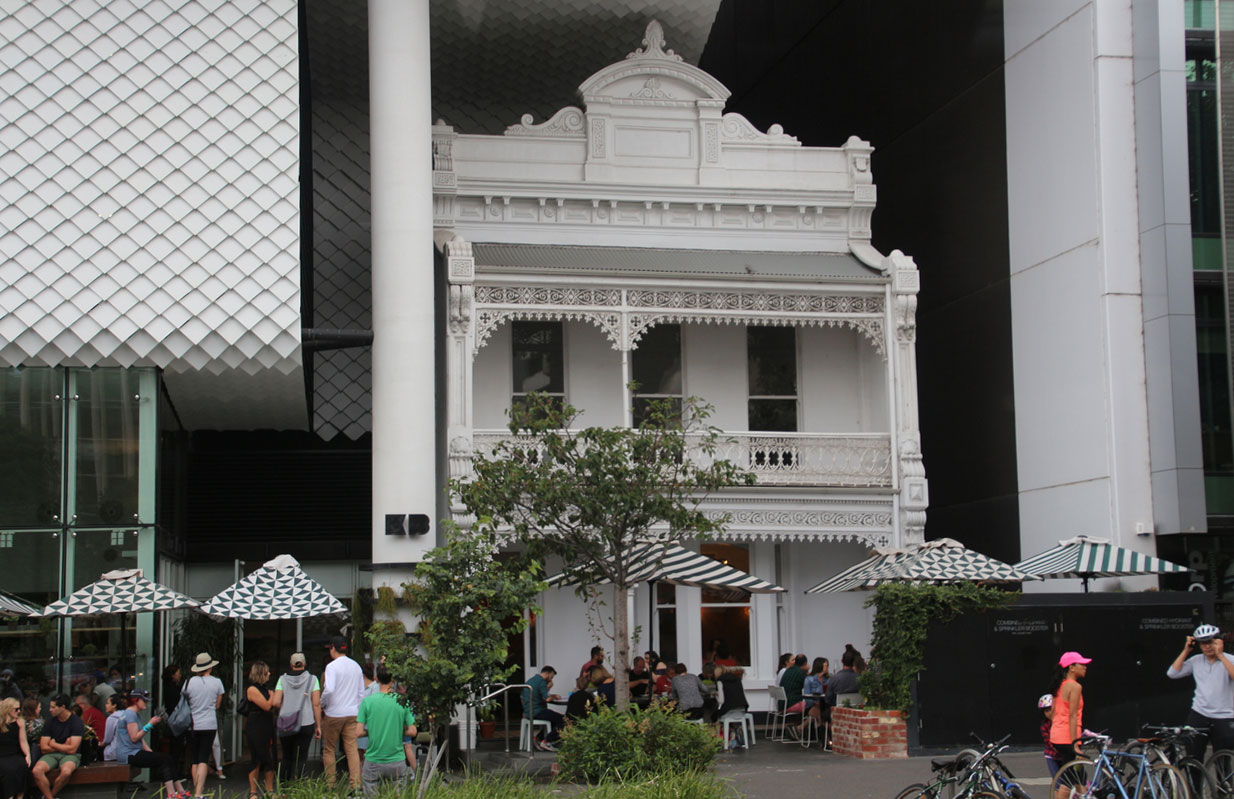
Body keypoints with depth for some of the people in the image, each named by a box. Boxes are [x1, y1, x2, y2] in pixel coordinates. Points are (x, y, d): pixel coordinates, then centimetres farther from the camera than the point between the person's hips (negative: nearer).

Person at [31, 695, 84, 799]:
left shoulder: (76, 722, -7)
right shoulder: (50, 722, 6)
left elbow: (72, 749, -13)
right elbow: (44, 748, 3)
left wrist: (53, 744, -1)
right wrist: (63, 746, -6)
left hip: (70, 756, -4)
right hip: (52, 754, 4)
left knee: (66, 771, -38)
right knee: (37, 770, -29)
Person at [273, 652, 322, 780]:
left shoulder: (283, 679, 1)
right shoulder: (312, 679, -2)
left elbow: (276, 702, -6)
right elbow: (316, 704, -5)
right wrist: (318, 726, 0)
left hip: (286, 725, 2)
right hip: (306, 724, -2)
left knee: (286, 757, 15)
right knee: (300, 758, 3)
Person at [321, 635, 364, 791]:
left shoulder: (332, 666, -11)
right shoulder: (356, 666, 10)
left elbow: (329, 689, -23)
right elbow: (361, 692, 14)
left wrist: (322, 704, -7)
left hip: (333, 714, -5)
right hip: (352, 714, 5)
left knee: (329, 750, 8)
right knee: (352, 749, 2)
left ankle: (330, 784, 9)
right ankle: (356, 784, -5)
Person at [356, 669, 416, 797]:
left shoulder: (367, 701, -7)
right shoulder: (403, 702, -4)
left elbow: (359, 732, -8)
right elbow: (412, 732, -2)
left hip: (373, 762, 0)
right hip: (397, 761, 0)